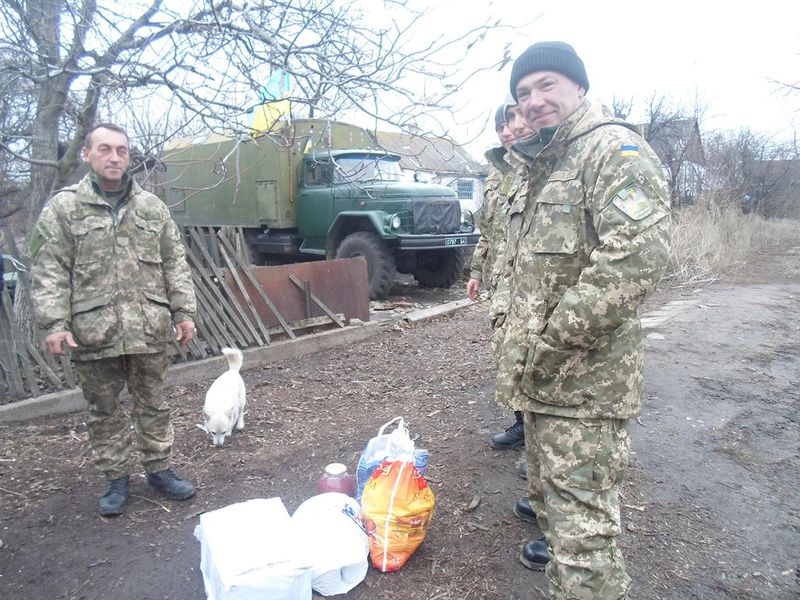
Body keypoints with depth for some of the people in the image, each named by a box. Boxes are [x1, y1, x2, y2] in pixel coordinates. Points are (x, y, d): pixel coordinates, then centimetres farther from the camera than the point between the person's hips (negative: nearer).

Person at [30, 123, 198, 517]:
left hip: (149, 330, 2)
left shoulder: (152, 207, 9)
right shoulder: (63, 208, 2)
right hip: (93, 333, -1)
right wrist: (54, 323, -13)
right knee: (104, 411, 11)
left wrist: (183, 311, 3)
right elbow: (49, 273, -3)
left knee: (152, 405, 12)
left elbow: (175, 265, 10)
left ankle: (158, 469, 29)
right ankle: (116, 479, 28)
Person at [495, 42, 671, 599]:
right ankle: (556, 550, 50)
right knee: (549, 486, 27)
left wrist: (551, 342, -23)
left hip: (583, 381, -10)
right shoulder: (547, 166, 18)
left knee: (581, 513, -3)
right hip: (541, 374, 10)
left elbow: (638, 253, -28)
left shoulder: (614, 148, -12)